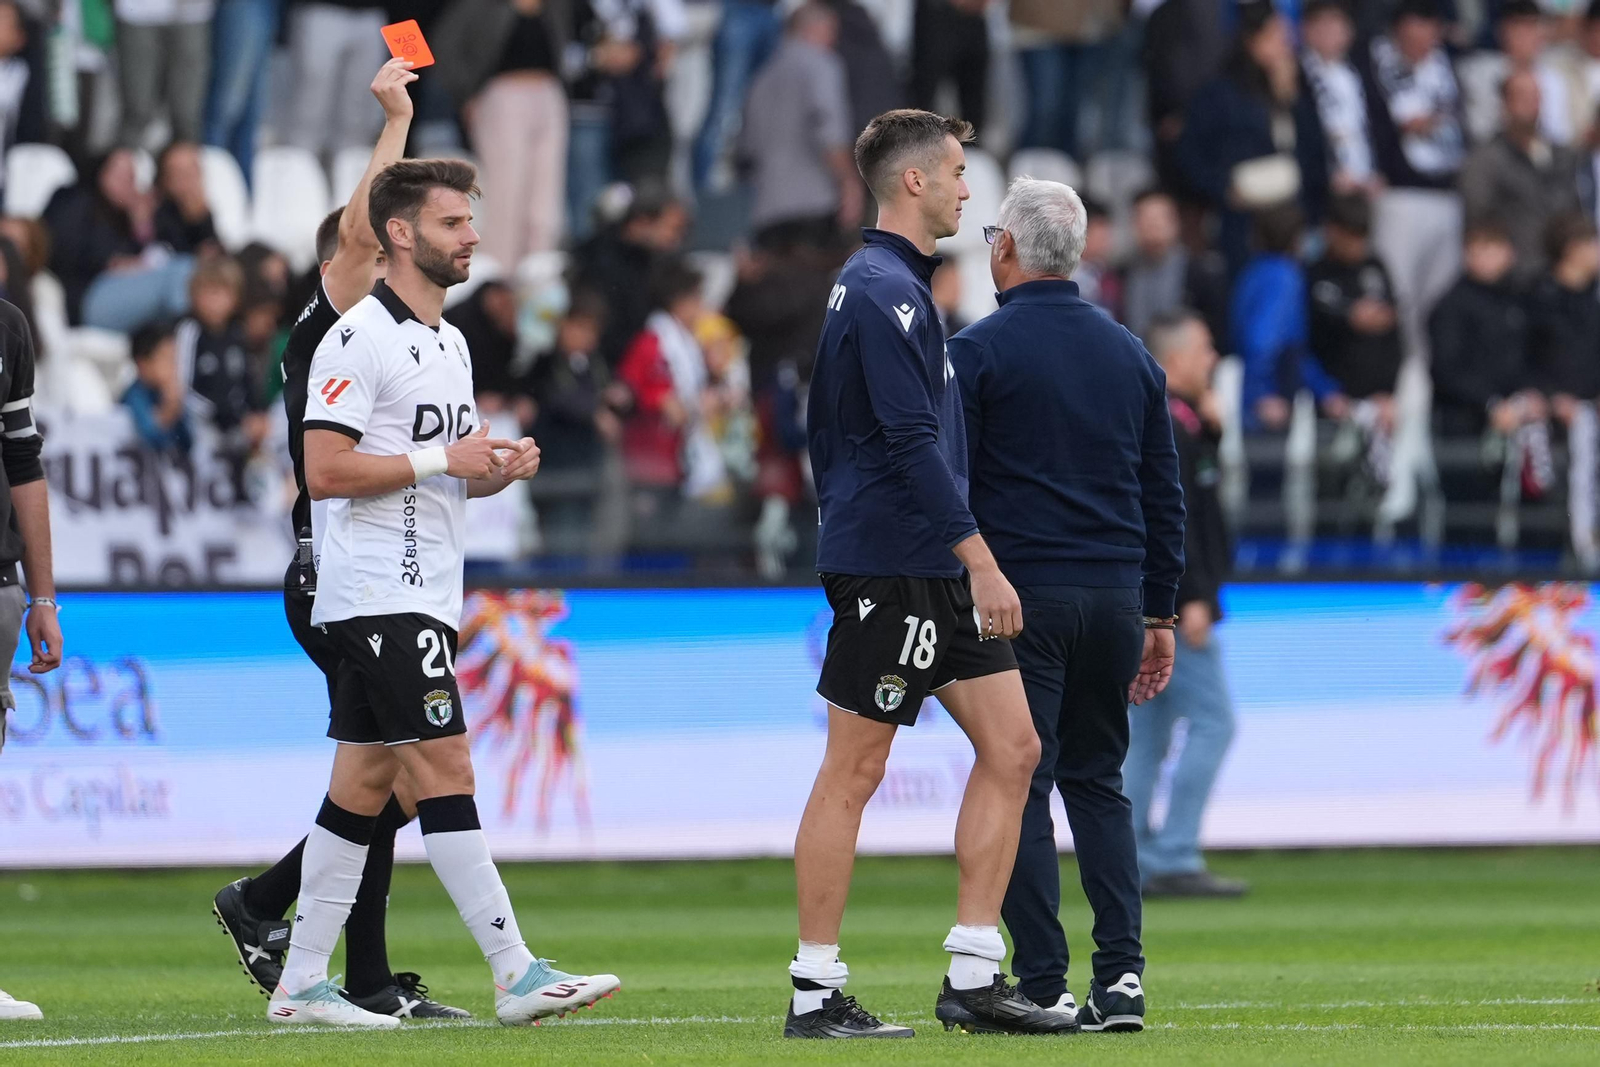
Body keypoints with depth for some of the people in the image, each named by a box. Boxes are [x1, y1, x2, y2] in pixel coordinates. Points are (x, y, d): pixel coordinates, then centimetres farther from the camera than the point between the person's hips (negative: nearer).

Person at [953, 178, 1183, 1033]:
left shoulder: (978, 351, -4)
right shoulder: (1130, 354, 12)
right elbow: (1164, 496, 15)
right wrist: (1159, 615, 20)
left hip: (1016, 599, -5)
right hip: (1114, 599, 5)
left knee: (1021, 787, -2)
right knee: (1098, 783, 13)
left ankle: (1042, 987, -6)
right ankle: (1121, 975, 1)